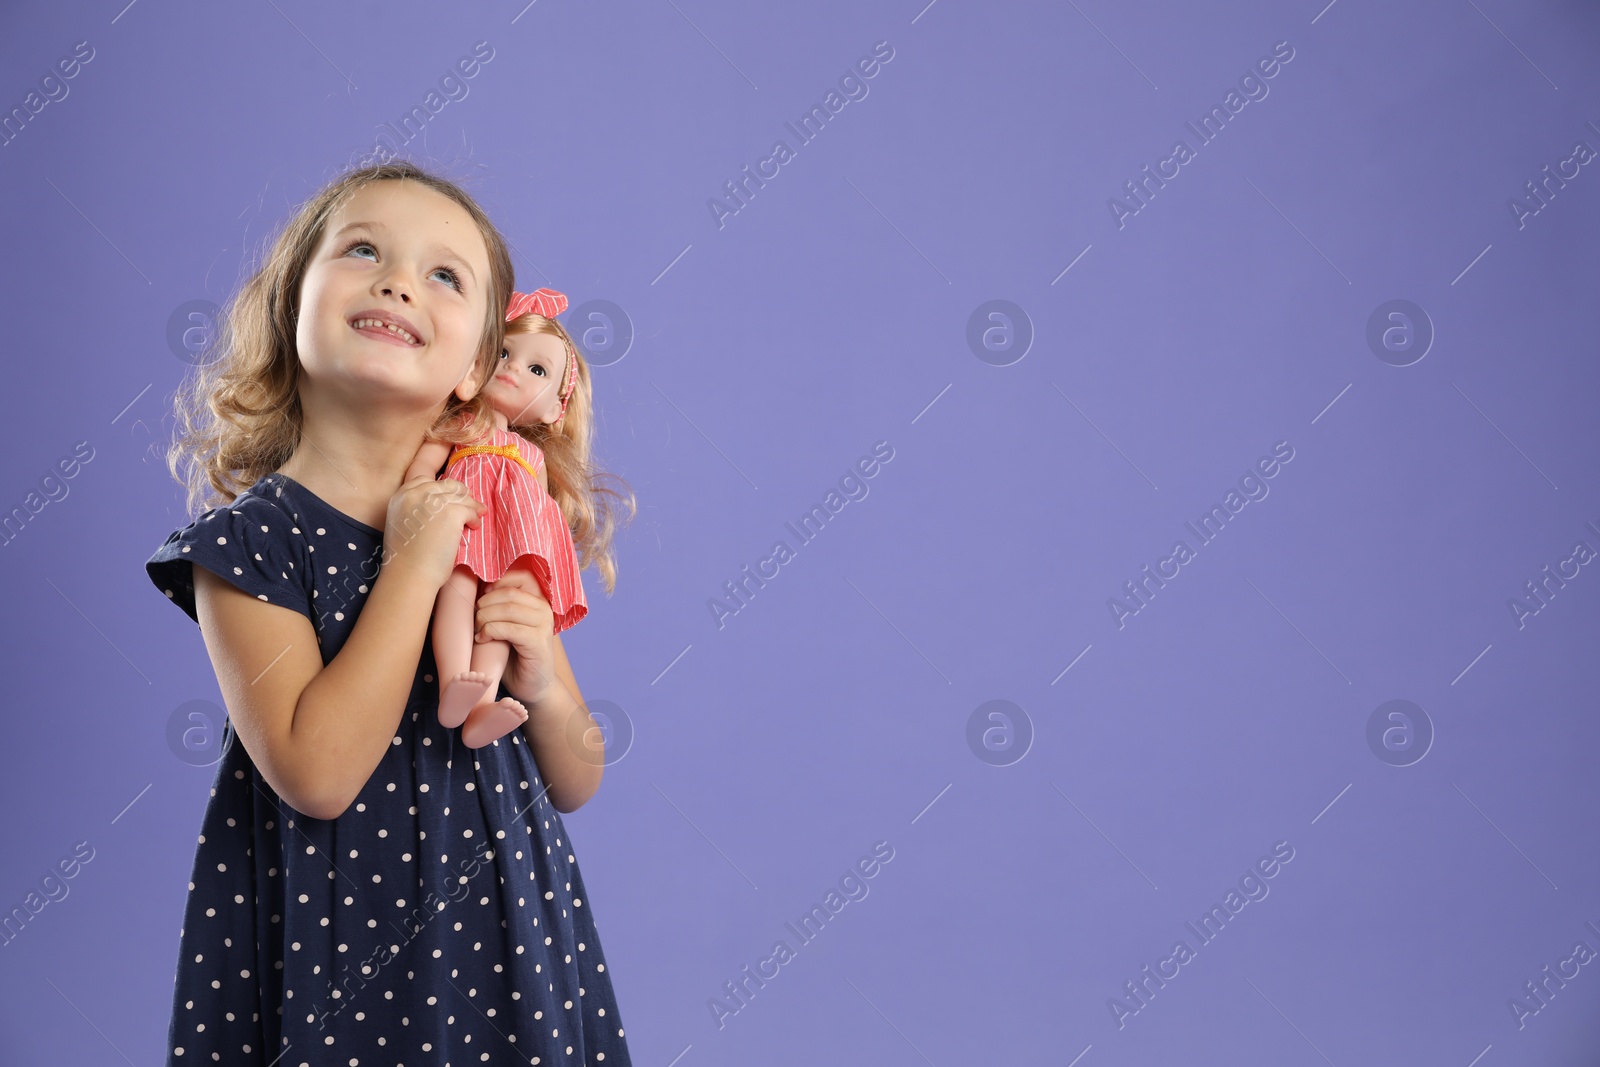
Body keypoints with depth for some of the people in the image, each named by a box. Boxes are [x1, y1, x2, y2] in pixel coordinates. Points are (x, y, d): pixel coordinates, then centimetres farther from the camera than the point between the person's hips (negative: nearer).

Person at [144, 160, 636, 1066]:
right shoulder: (249, 538, -10)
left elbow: (575, 786, 7)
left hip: (509, 933, 4)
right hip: (331, 955, -4)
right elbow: (316, 773, -23)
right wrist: (413, 566, -20)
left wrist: (545, 687, -14)